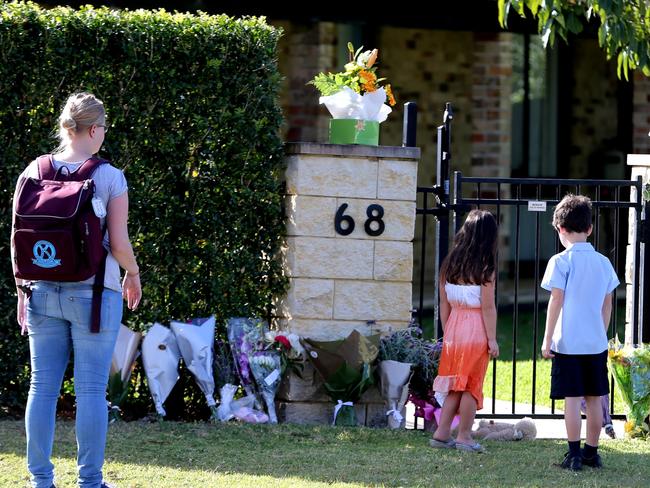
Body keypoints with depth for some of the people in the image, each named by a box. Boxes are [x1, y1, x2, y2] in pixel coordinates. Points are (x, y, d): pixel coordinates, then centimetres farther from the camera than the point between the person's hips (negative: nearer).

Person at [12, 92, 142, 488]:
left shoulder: (34, 172, 2)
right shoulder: (109, 177, -8)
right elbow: (119, 244, -9)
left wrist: (22, 290, 13)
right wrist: (134, 273, 10)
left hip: (44, 292, 3)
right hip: (94, 292, -3)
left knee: (43, 387, 8)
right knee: (91, 389, 1)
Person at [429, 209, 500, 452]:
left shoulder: (449, 263, 4)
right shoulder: (485, 267, -12)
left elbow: (444, 302, 8)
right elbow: (488, 307, -13)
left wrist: (447, 332, 16)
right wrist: (492, 339, -8)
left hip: (453, 325, 5)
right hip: (476, 329, -5)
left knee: (454, 384, 13)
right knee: (472, 384, 4)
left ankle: (442, 433, 11)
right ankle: (464, 436, 7)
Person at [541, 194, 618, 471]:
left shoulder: (561, 262, -8)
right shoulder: (603, 263, 6)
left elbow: (556, 301, -10)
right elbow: (607, 305, 11)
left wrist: (547, 340, -6)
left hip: (568, 343, -4)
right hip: (597, 342, 4)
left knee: (572, 398, -2)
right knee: (594, 398, 10)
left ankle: (574, 455, -2)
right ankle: (592, 453, 16)